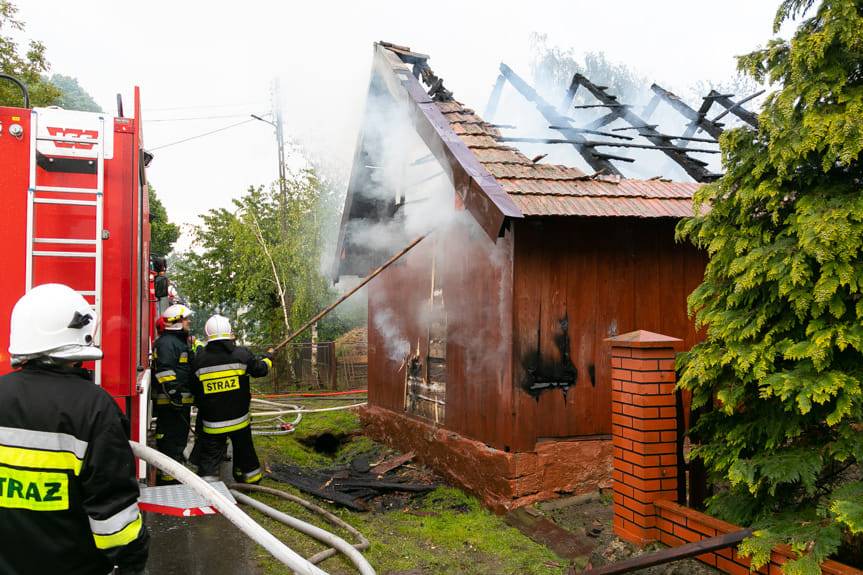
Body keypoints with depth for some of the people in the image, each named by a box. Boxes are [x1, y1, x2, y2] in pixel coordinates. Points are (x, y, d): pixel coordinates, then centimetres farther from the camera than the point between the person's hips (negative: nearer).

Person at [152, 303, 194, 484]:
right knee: (170, 440, -7)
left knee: (180, 437, 18)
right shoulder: (166, 342, -14)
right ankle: (166, 477, -3)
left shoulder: (180, 341, 20)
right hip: (169, 402, -11)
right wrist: (174, 394, -27)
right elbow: (165, 371, -24)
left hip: (181, 401, 11)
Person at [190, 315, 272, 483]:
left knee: (209, 457, 6)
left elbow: (195, 392, 4)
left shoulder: (199, 360, -8)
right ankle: (252, 479, 37)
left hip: (212, 423, -1)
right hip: (239, 419, 1)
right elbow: (260, 369, 3)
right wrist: (268, 357, 24)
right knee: (245, 451, 20)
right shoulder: (241, 354, -12)